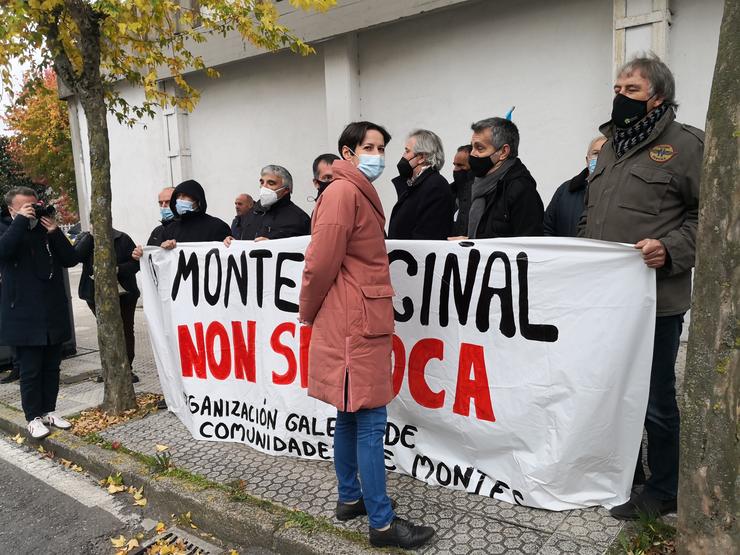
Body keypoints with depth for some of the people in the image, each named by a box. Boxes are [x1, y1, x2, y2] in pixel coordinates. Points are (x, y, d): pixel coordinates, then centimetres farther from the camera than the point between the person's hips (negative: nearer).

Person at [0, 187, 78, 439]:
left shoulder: (47, 230, 11)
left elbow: (71, 259, 1)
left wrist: (55, 232, -9)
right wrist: (21, 220, -20)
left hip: (54, 314, 4)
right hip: (24, 316, -4)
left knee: (52, 367, 12)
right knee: (30, 370, 2)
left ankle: (49, 411, 25)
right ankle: (34, 418, 15)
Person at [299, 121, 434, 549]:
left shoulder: (360, 193, 19)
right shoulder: (344, 192, -13)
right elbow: (322, 261, -16)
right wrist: (308, 315, -3)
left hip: (361, 323, 10)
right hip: (355, 324, -10)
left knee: (350, 416, 17)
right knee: (371, 422, -3)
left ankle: (350, 498, 30)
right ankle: (382, 523, 8)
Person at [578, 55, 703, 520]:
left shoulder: (684, 144, -5)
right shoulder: (611, 147, 18)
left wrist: (671, 248, -22)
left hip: (655, 298, -7)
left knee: (655, 400, 5)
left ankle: (662, 492, 25)